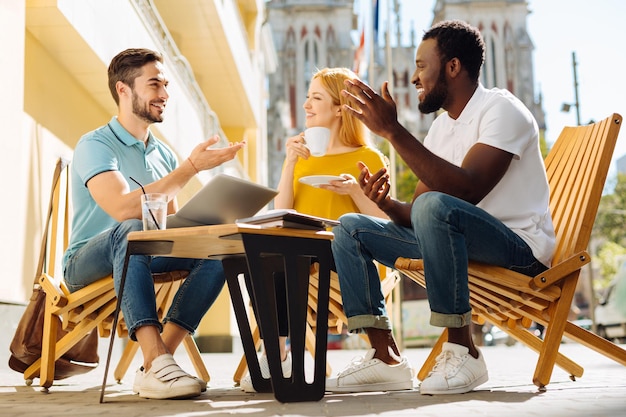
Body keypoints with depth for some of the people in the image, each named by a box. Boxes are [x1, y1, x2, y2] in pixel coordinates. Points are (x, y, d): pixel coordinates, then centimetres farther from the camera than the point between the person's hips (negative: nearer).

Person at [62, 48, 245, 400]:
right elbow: (122, 208, -29)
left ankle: (158, 361, -27)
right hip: (88, 262, -6)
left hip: (141, 259, 7)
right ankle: (157, 362, -45)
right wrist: (191, 167, -28)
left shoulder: (164, 154, 12)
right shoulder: (95, 145, -11)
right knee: (132, 231, -39)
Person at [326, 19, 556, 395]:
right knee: (350, 228, 3)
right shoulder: (441, 127, 13)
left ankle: (463, 352, -24)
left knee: (436, 206, -37)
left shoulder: (500, 109, -12)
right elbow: (415, 214, 11)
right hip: (459, 239, 9)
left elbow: (466, 191, -29)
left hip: (520, 246, -8)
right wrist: (388, 204, -13)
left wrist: (393, 130, -29)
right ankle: (386, 358, -7)